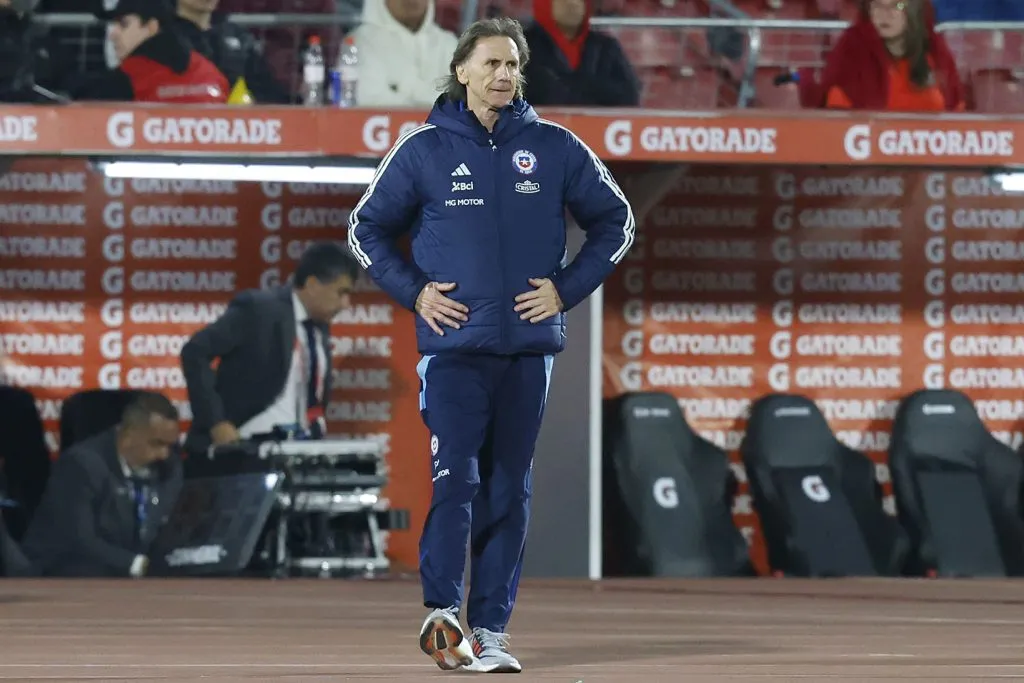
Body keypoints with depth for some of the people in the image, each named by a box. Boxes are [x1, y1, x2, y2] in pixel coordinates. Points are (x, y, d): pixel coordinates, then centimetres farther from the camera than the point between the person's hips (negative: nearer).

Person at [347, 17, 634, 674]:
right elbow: (368, 229, 12)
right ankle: (443, 612, -6)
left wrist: (567, 288, 3)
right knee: (456, 479, -13)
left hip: (529, 345, 2)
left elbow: (615, 220, 13)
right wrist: (414, 291, 0)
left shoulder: (555, 147, 5)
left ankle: (490, 630, 8)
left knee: (509, 490, 4)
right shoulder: (424, 149, 3)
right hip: (454, 343, -2)